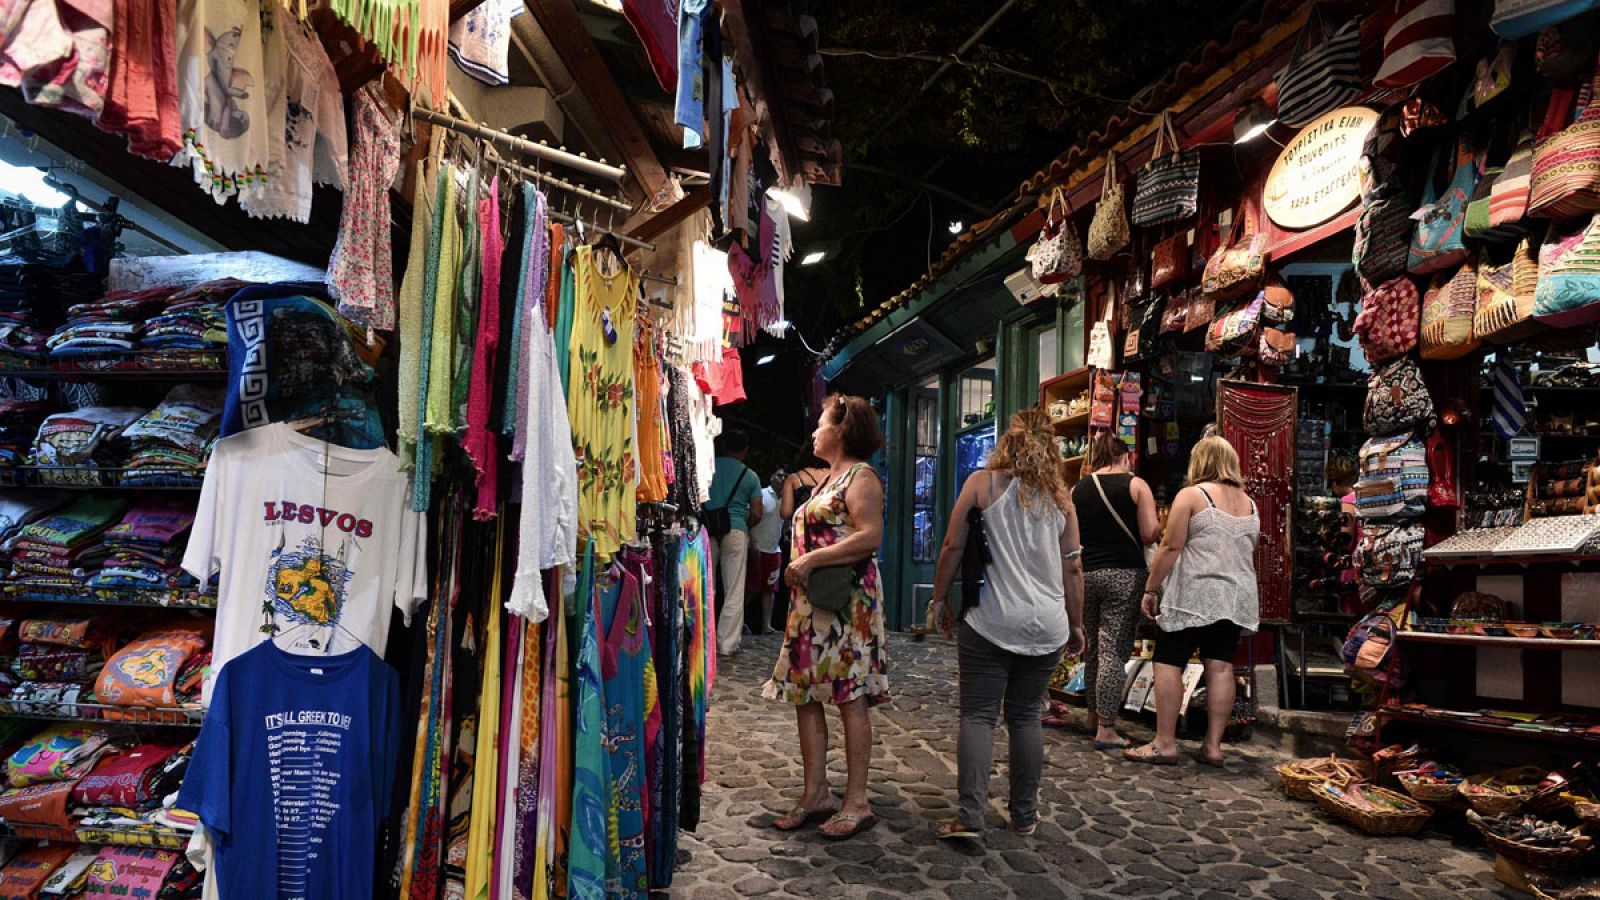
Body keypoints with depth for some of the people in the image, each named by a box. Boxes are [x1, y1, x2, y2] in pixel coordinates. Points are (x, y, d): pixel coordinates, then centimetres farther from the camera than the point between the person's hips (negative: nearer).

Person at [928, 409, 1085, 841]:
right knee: (1026, 716, 14)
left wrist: (940, 598, 8)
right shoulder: (1059, 498, 7)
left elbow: (953, 547, -4)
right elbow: (1072, 569, 10)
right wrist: (1076, 625, 19)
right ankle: (1025, 814, 21)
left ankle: (970, 815, -6)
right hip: (1048, 625, 4)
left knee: (977, 715, 1)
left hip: (991, 622, -3)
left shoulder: (983, 482, -2)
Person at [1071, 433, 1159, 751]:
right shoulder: (1136, 485, -2)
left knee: (1093, 646, 18)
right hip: (1124, 573, -4)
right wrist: (1159, 526, 13)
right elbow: (1150, 534, -8)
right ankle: (1106, 729, -2)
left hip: (1085, 574, 4)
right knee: (1115, 650, -3)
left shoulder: (1077, 490, 8)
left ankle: (1094, 715, 29)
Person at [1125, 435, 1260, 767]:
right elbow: (1248, 552, 22)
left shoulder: (1191, 495, -6)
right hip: (1236, 597, 6)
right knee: (1221, 667, 6)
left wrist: (1150, 588, -5)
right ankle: (1213, 746, 7)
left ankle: (1164, 743, -1)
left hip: (1193, 594, -6)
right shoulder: (1249, 503, 13)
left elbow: (1170, 547, -11)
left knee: (1169, 663, -1)